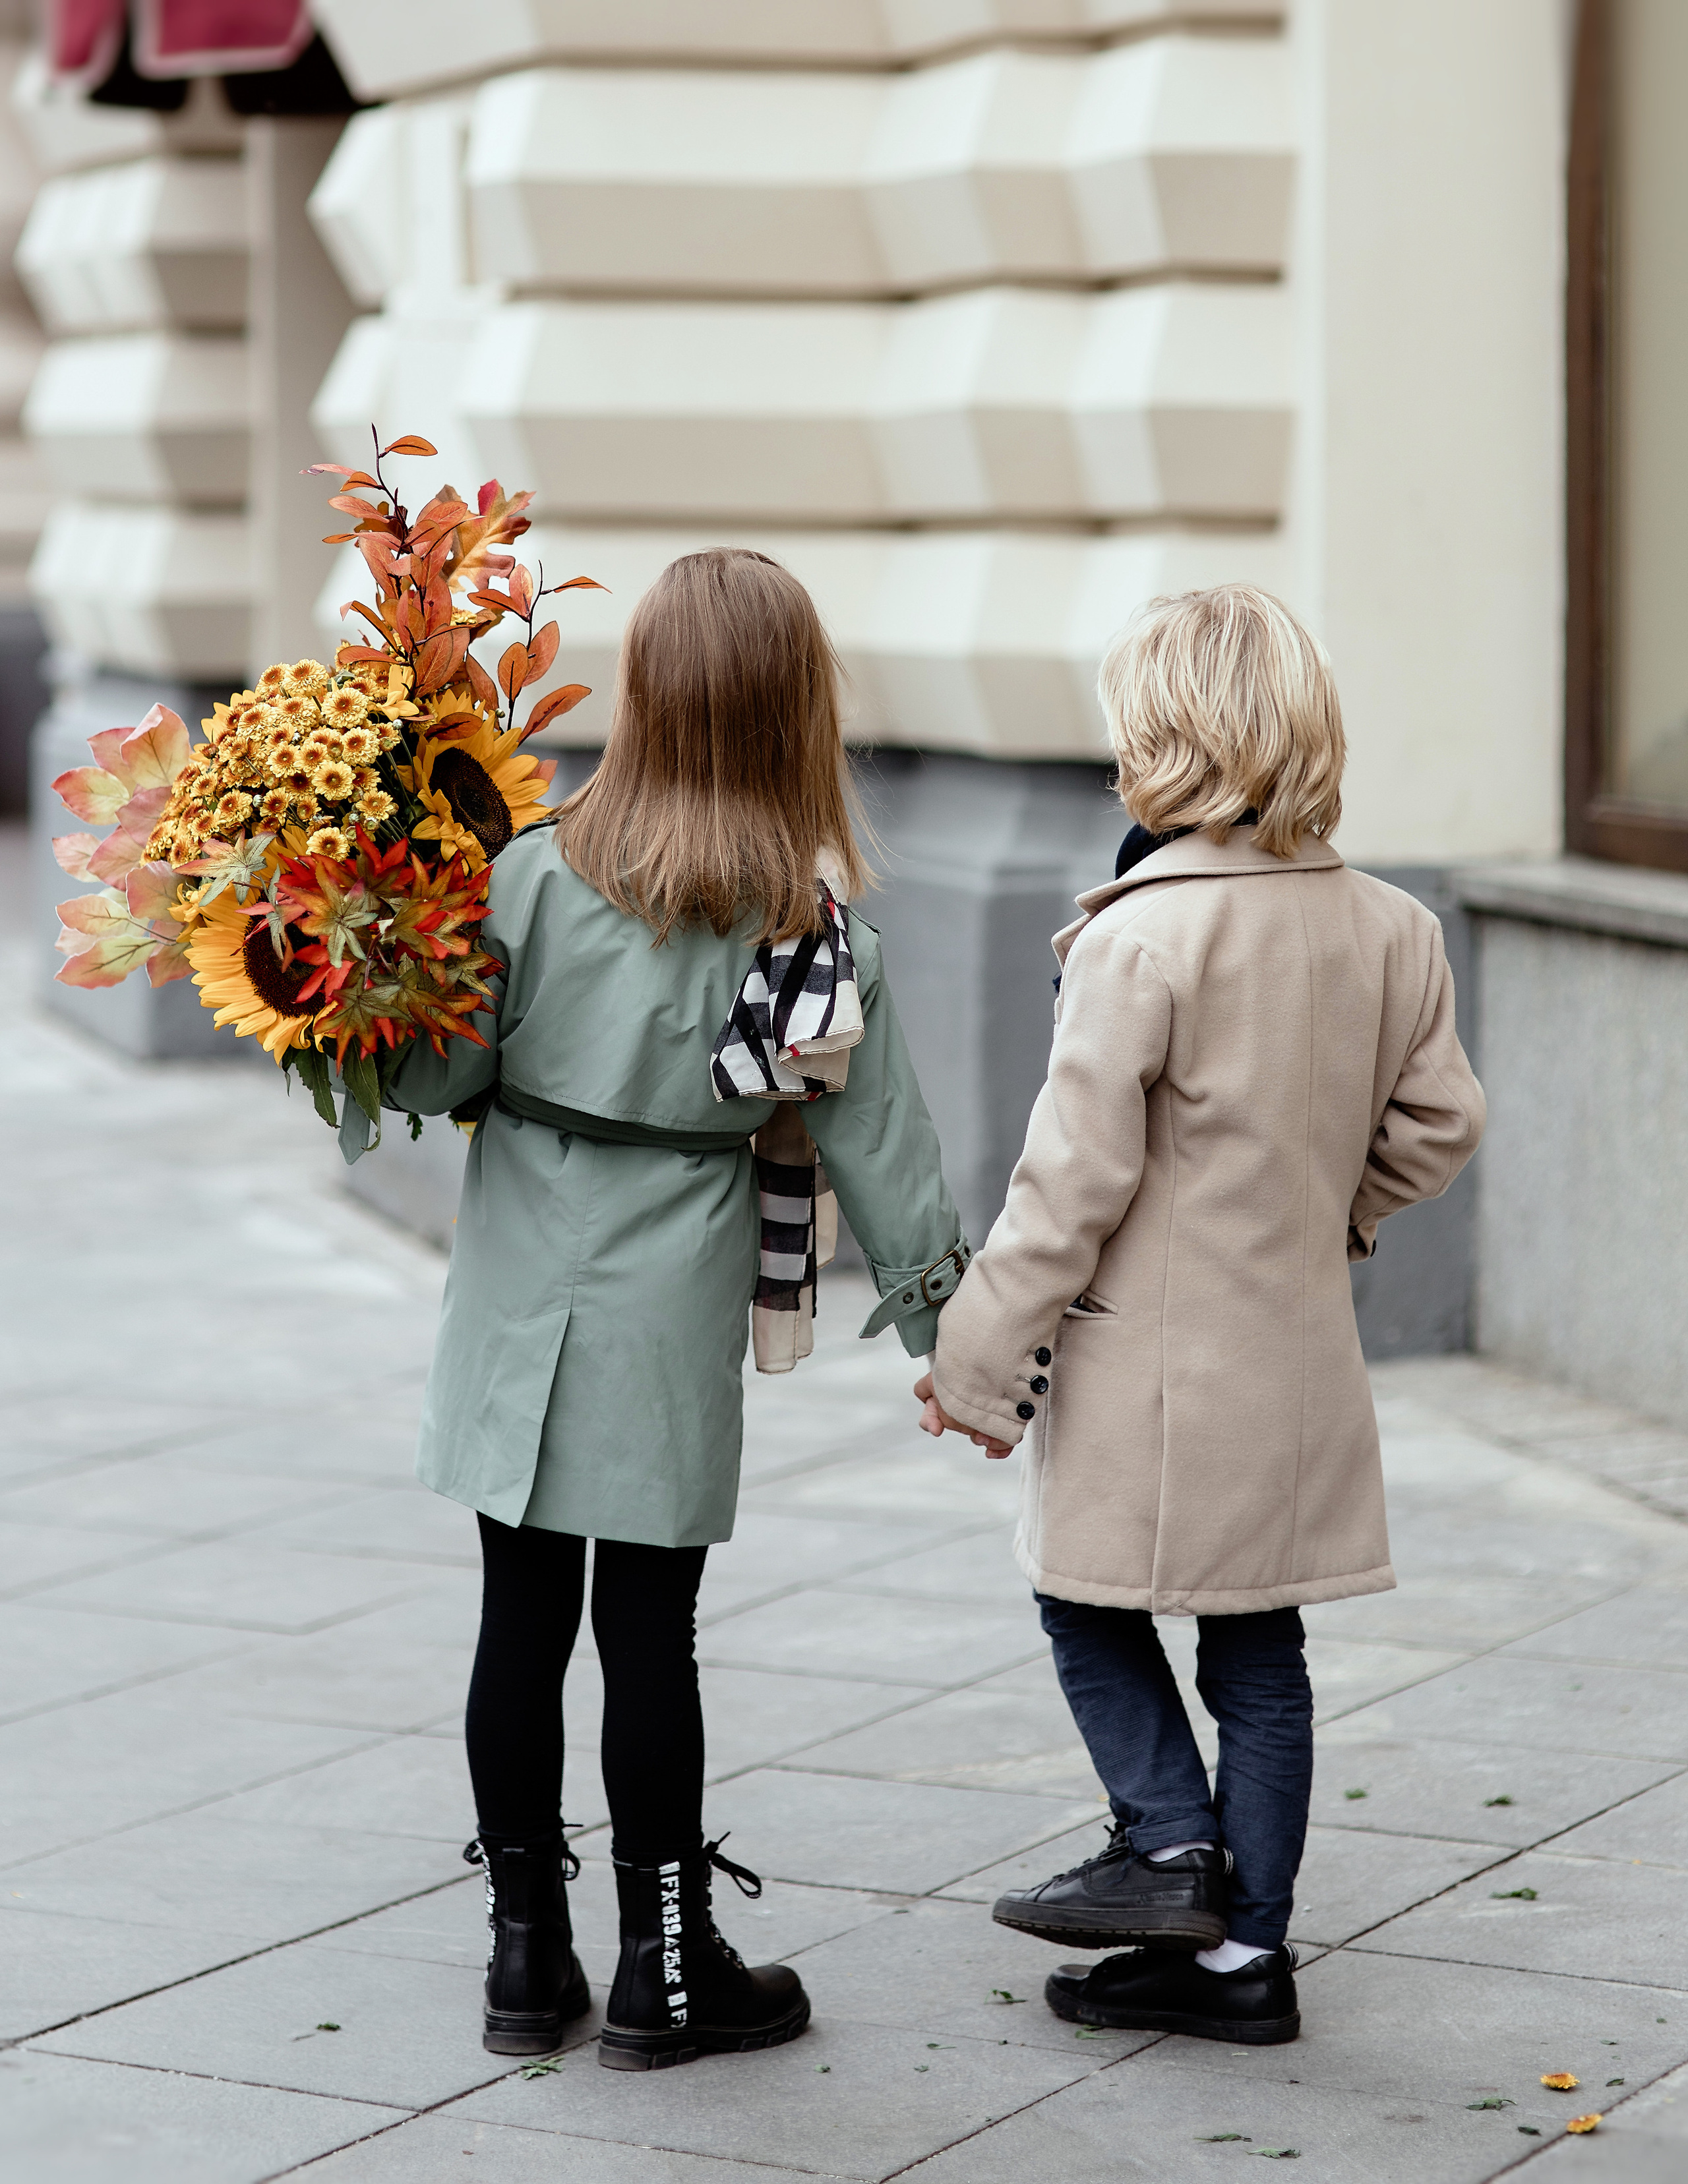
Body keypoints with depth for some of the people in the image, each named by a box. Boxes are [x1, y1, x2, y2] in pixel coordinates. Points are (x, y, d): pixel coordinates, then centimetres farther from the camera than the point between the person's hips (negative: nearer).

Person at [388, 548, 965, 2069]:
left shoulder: (540, 874, -9)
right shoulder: (815, 924, -7)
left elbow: (436, 1075, -6)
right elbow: (876, 1144, -2)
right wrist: (948, 1335, 7)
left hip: (520, 1307, 1)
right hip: (674, 1322, -1)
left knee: (523, 1620, 8)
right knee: (649, 1631, 5)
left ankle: (527, 1954, 18)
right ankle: (666, 1973, 14)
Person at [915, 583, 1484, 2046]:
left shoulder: (1143, 935, -19)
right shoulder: (1391, 930, 0)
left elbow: (1075, 1175, -17)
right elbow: (1439, 1124, 9)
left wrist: (980, 1356, -9)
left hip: (1152, 1356, -6)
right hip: (1302, 1361, 6)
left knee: (1091, 1603, 15)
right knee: (1258, 1651, 13)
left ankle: (1170, 1846, 3)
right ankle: (1243, 1948, 18)